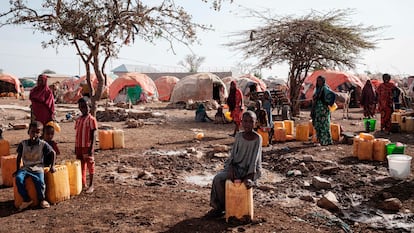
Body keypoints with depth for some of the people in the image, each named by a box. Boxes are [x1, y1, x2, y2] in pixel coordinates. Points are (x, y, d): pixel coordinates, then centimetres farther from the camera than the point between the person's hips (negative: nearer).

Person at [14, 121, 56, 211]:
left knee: (40, 181, -30)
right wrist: (17, 170, 15)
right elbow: (19, 157, 15)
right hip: (25, 168, 2)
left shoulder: (43, 144, -3)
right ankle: (26, 200, -13)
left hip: (37, 168, -2)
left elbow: (53, 153, 7)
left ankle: (42, 200, -2)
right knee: (18, 178, -29)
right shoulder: (23, 144, 2)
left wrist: (52, 166, 3)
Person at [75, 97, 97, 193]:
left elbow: (93, 135, -9)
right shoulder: (78, 120, 12)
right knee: (81, 165, 12)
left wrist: (91, 148, -15)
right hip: (79, 146, 6)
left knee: (90, 165, 1)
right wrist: (75, 148, 13)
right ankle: (83, 184, 22)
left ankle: (91, 185, 10)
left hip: (87, 146, -6)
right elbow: (77, 134, 15)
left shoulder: (91, 119, -7)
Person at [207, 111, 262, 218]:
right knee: (218, 179, -16)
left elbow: (255, 158, -14)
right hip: (236, 167, 4)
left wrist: (249, 177, -22)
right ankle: (219, 207, -3)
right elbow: (233, 155, 3)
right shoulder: (238, 136, 2)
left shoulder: (257, 138, -10)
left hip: (250, 170, -4)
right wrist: (230, 169, -13)